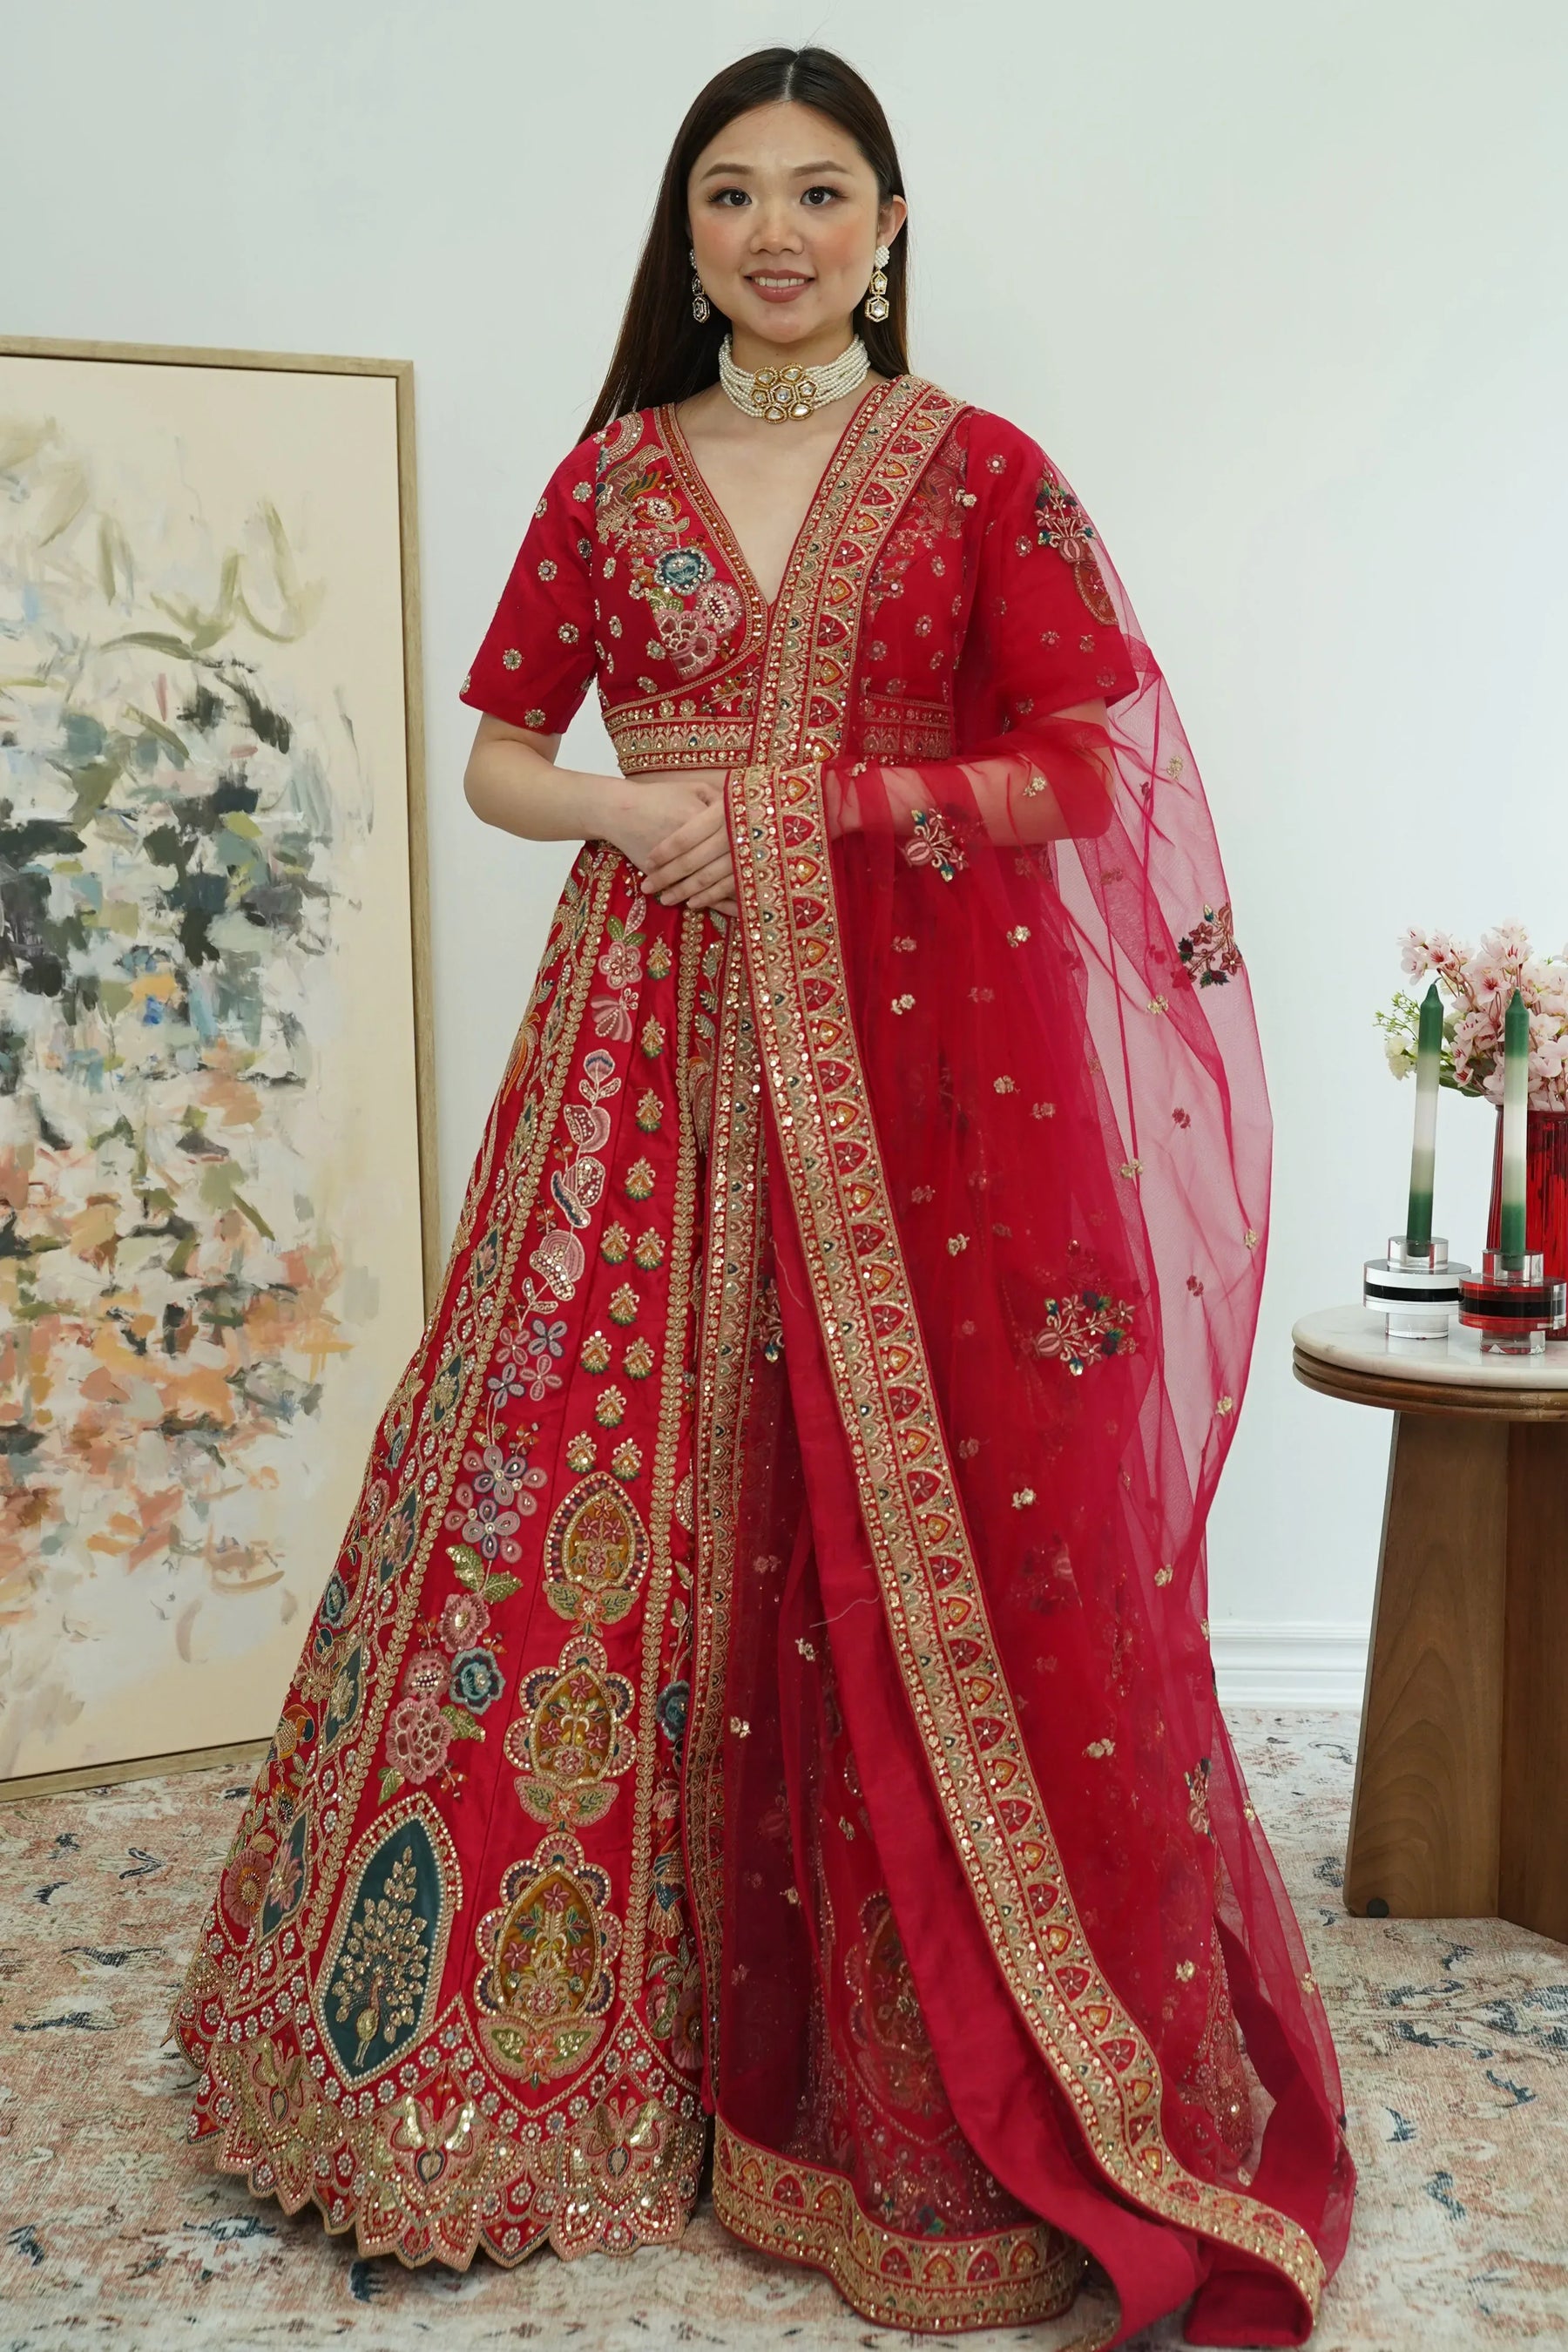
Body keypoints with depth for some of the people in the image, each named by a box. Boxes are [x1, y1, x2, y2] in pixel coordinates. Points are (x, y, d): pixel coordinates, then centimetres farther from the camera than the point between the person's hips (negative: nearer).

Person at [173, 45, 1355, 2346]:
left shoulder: (978, 470, 6)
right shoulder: (612, 474, 13)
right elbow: (497, 759, 13)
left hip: (912, 1046, -2)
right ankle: (539, 2042, 20)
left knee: (925, 1541, -1)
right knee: (589, 1491, 1)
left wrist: (810, 810, -9)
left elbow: (1100, 761, 0)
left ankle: (960, 2114, 16)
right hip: (658, 1044, 2)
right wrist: (632, 814, -8)